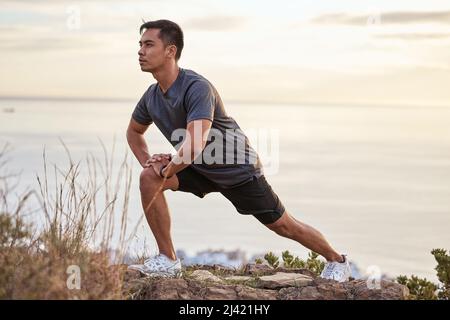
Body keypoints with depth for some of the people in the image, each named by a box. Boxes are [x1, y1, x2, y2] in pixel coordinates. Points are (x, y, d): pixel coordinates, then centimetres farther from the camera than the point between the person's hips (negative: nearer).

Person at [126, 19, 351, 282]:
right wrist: (147, 162, -1)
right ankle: (168, 261, -8)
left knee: (283, 225, 4)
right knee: (149, 178, -16)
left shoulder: (197, 88, -31)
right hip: (199, 169, 6)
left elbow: (193, 147, -42)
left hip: (237, 169, -6)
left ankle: (337, 260, 30)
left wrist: (168, 170, -24)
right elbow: (134, 132, 16)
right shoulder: (151, 97, -6)